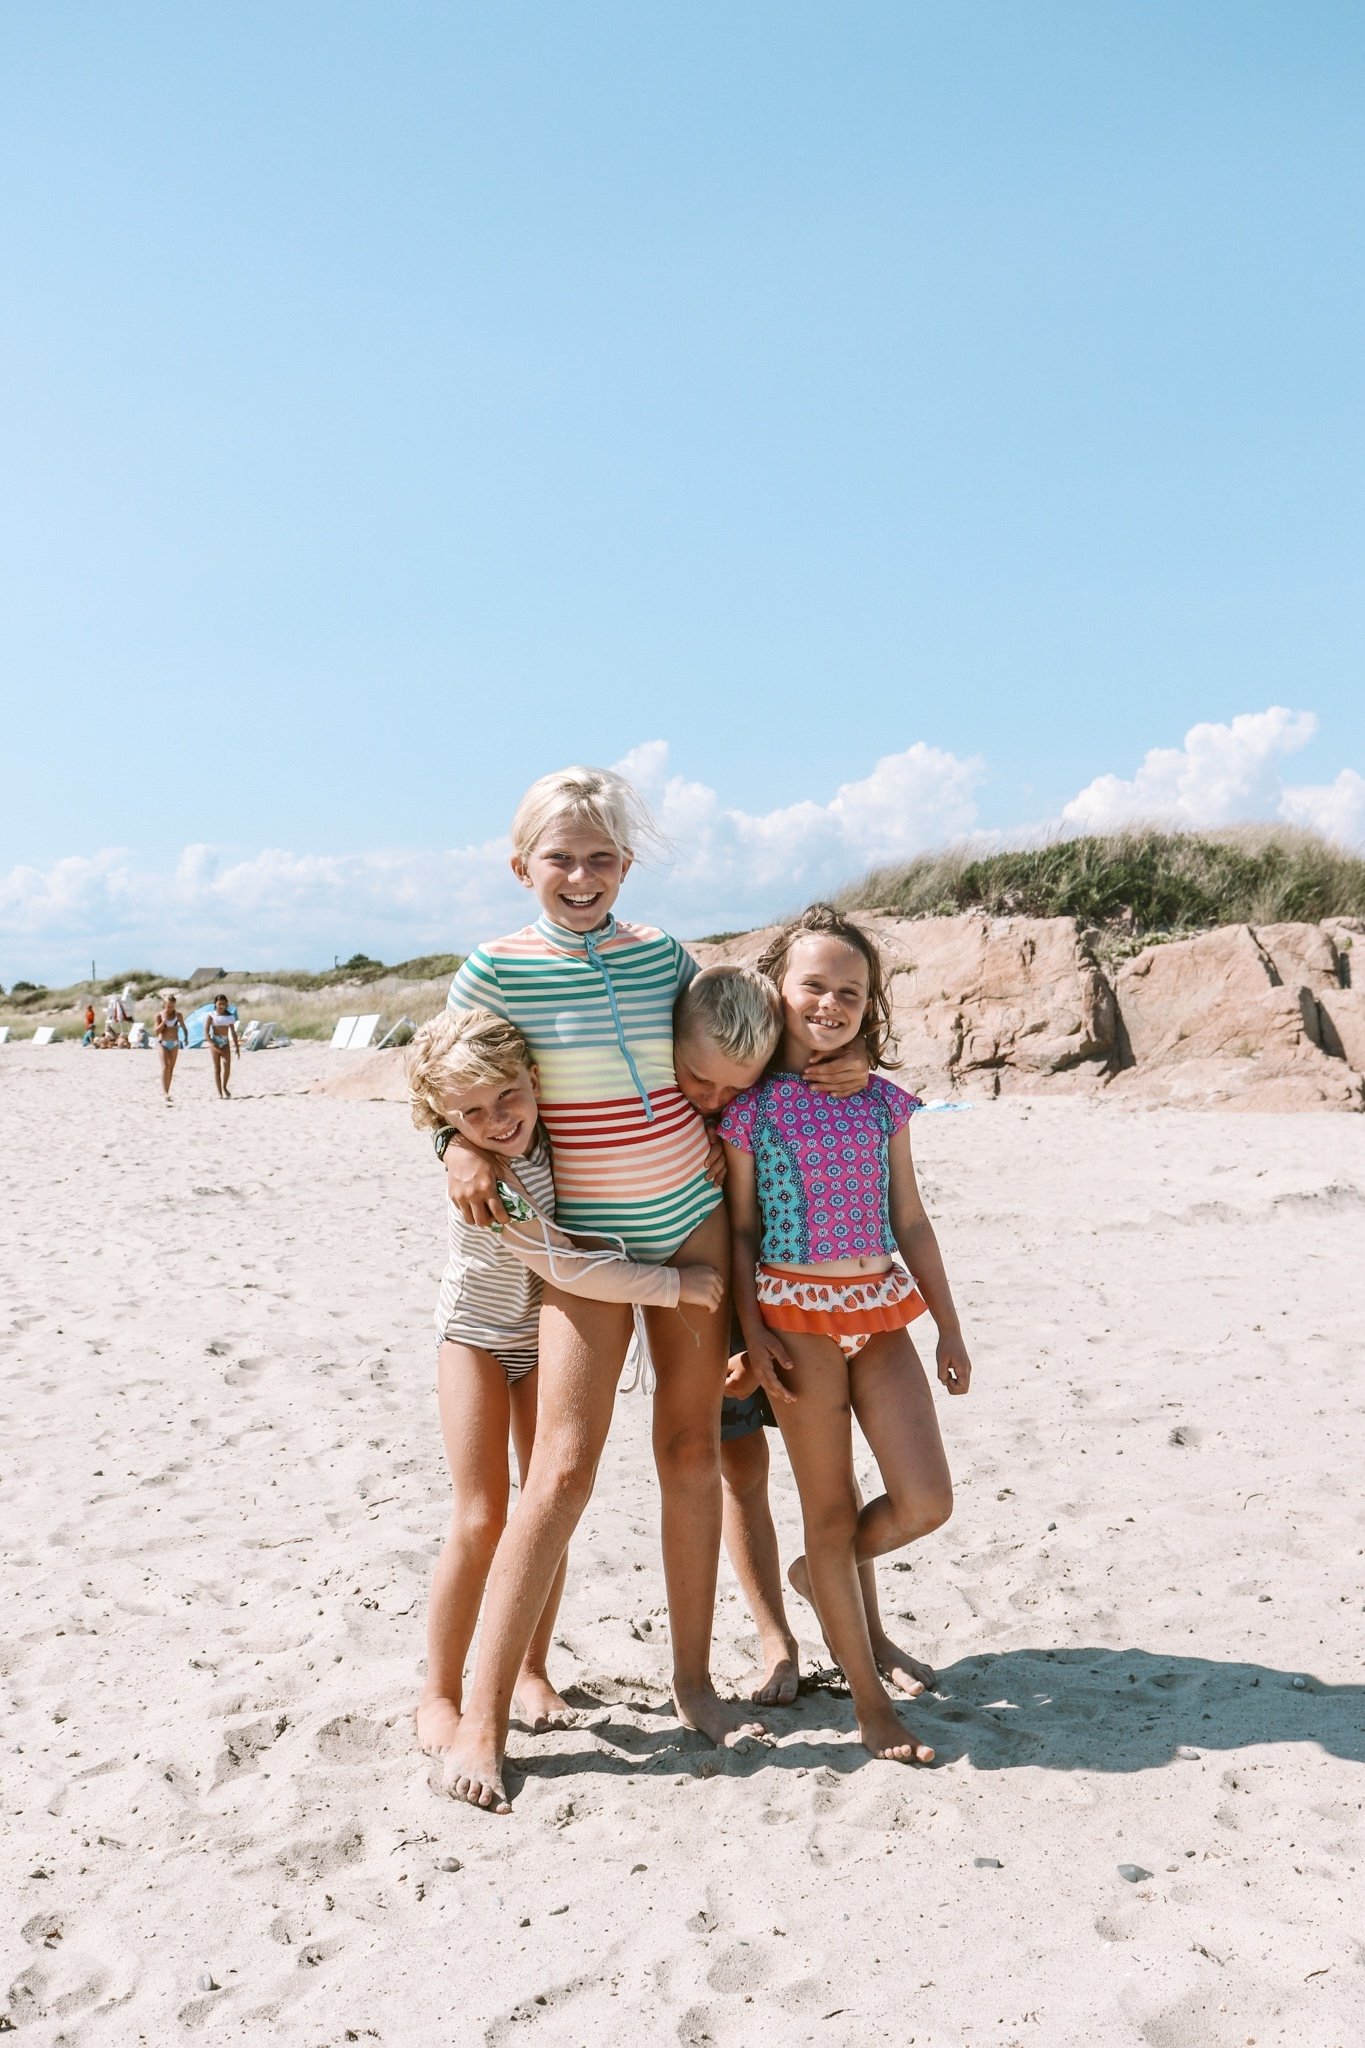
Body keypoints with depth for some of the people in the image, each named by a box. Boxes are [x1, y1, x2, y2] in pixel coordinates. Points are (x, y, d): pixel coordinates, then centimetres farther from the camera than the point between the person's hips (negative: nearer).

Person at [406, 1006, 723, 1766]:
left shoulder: (557, 1124, -18)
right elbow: (567, 1269, -36)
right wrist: (677, 1284, -31)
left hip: (548, 1332, 5)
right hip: (477, 1333, -4)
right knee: (482, 1517, -8)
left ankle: (531, 1671, 21)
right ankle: (440, 1695, 7)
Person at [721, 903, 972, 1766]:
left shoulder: (882, 1102, 6)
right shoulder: (752, 1106, -4)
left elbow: (911, 1222, 9)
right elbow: (741, 1230, -1)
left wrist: (950, 1328, 9)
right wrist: (752, 1332, -9)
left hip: (882, 1312, 4)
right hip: (798, 1314, -4)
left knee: (926, 1501, -2)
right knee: (831, 1505, 5)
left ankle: (825, 1572, 29)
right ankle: (869, 1695, 19)